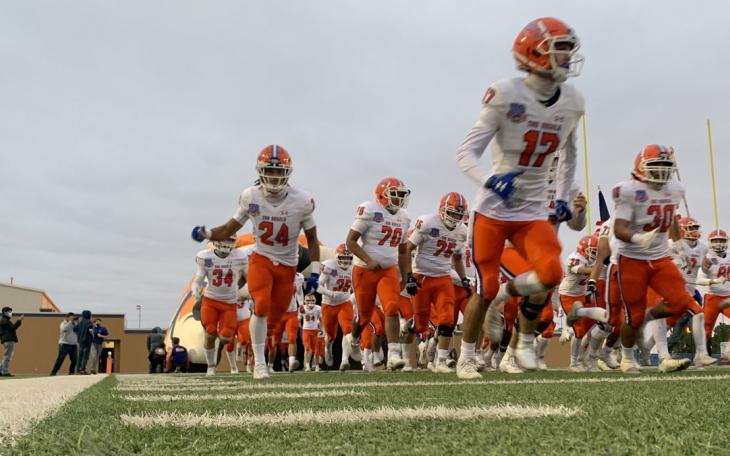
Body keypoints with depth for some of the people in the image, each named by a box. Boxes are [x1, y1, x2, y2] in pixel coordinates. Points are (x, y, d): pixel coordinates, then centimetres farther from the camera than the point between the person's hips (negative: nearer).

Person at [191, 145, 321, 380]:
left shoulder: (301, 201, -15)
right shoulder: (250, 197, -12)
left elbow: (312, 239, -3)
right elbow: (230, 229, -3)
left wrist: (314, 272, -8)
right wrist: (206, 233, -23)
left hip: (287, 265, 1)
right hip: (261, 259, -1)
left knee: (274, 317, 10)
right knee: (261, 307, -21)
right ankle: (259, 363, -8)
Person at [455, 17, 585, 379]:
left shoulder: (572, 103, 3)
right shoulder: (506, 95, -14)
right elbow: (465, 153, -15)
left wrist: (563, 198, 14)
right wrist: (490, 180, -34)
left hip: (534, 213, 4)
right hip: (493, 209, -4)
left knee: (551, 273, -19)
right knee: (486, 288, 0)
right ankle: (466, 359, 23)